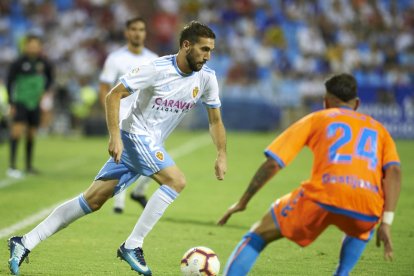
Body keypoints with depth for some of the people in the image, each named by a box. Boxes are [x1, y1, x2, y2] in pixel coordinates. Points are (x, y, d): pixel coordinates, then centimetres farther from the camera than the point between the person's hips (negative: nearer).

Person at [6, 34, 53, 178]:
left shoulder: (43, 62, 1)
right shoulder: (18, 63, -12)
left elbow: (50, 77, 19)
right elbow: (9, 82, -6)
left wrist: (44, 90, 2)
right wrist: (11, 104, -9)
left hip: (35, 103, 5)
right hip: (20, 102, -5)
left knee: (32, 134, 9)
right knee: (17, 131, -17)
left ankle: (29, 165, 22)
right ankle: (12, 167, -19)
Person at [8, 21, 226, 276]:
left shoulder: (206, 77, -1)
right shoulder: (157, 69, -18)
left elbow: (215, 120, 10)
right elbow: (114, 95, -13)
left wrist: (222, 155, -2)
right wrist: (115, 136, -21)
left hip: (151, 145, 6)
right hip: (135, 134, -6)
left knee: (93, 200, 3)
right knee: (177, 181, -23)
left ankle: (25, 243, 5)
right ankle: (132, 246, -16)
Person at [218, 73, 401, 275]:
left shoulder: (316, 119, 24)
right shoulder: (377, 128, 29)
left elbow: (272, 163, 15)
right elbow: (394, 171, 9)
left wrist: (242, 202, 22)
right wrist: (386, 222, 4)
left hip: (324, 196, -2)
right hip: (368, 209, 2)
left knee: (258, 236, 13)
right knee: (362, 231, 40)